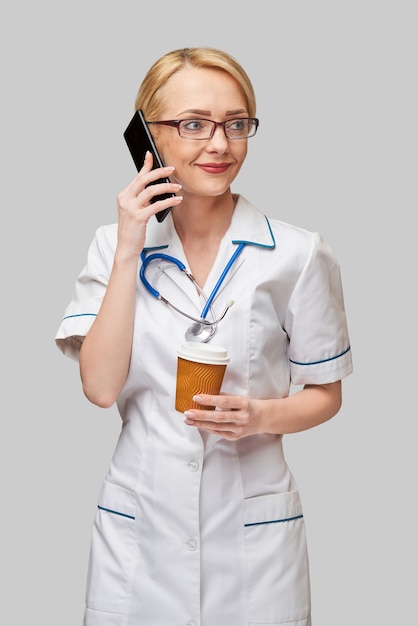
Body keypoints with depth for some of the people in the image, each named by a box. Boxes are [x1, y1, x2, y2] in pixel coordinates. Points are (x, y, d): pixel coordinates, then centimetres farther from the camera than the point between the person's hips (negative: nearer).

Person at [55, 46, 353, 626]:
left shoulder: (298, 254, -6)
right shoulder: (115, 245, 0)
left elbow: (325, 394, 3)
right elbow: (101, 387, -11)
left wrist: (260, 416, -17)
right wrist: (129, 251, -14)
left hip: (252, 529, -1)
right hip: (137, 524, 1)